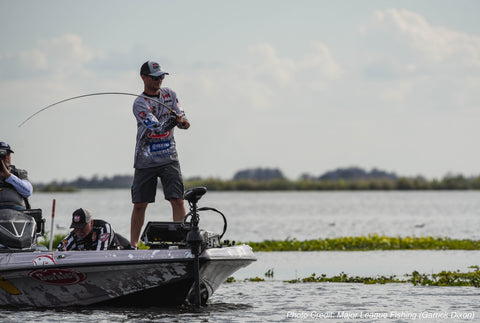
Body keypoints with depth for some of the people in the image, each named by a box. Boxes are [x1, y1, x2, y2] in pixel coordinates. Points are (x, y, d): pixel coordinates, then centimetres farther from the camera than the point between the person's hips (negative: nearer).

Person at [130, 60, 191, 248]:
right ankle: (133, 245, 14)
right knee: (139, 204, 2)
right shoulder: (140, 104, -10)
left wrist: (181, 121, -22)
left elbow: (181, 118, 1)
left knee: (177, 200, -10)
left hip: (169, 158, 3)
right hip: (145, 160, -3)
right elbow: (156, 128, -21)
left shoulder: (169, 94, 7)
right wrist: (172, 121, -36)